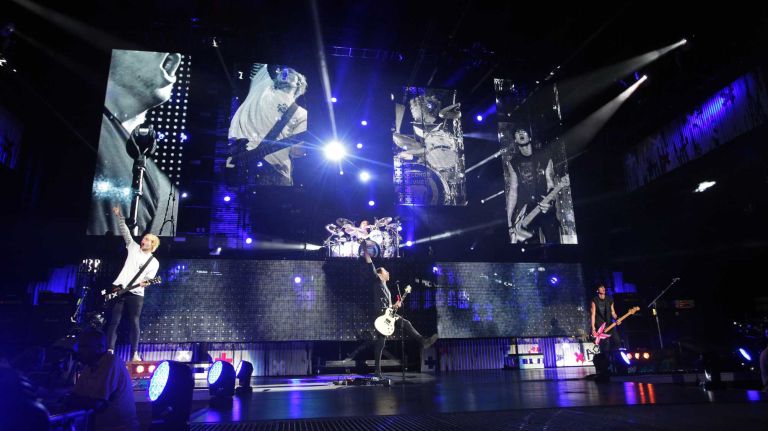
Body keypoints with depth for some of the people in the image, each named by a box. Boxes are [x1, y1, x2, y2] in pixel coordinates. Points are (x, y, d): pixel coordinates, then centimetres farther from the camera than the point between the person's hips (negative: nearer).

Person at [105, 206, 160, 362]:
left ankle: (134, 354, 1)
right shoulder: (134, 248, 12)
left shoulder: (154, 262, 5)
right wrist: (120, 216, -4)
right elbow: (125, 232, 5)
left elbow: (148, 279, -1)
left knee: (134, 323, -2)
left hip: (136, 294, -2)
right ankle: (110, 351, 1)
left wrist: (145, 283, -25)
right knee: (114, 321, -1)